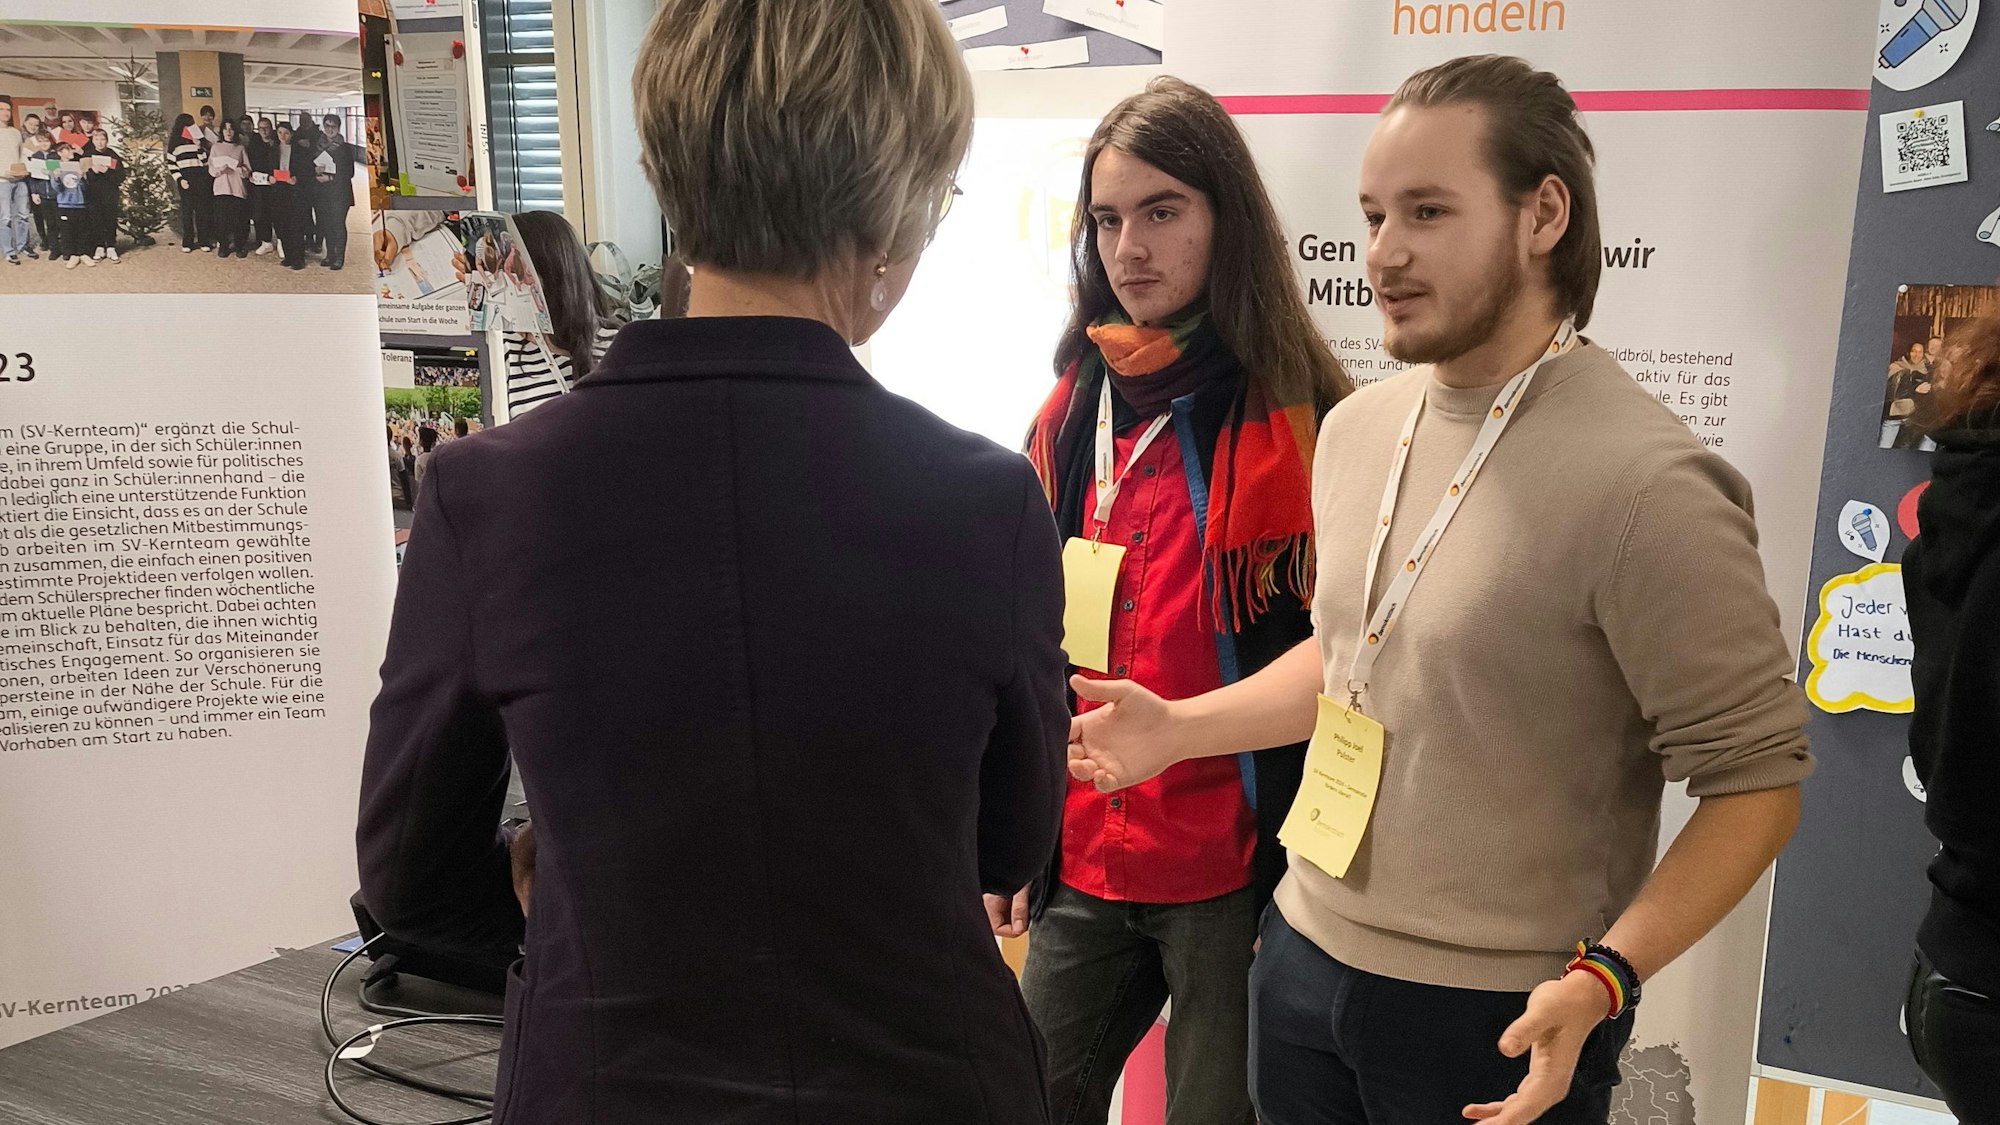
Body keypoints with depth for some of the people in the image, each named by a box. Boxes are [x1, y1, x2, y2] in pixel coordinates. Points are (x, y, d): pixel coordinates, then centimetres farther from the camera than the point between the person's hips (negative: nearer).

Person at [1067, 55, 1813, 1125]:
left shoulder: (1644, 485, -21)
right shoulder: (1355, 429, 2)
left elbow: (1756, 777, -16)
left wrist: (1604, 976, -26)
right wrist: (1177, 729, 7)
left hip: (1501, 1023, -6)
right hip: (1304, 954, 7)